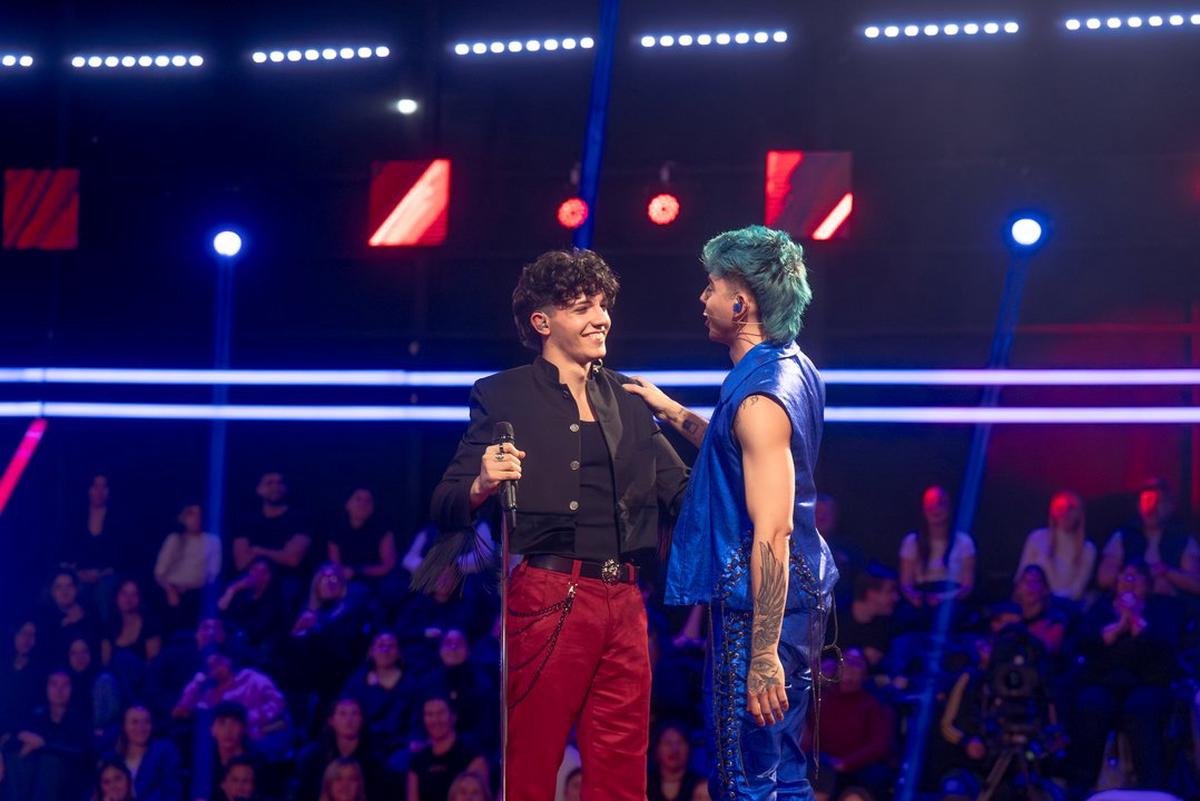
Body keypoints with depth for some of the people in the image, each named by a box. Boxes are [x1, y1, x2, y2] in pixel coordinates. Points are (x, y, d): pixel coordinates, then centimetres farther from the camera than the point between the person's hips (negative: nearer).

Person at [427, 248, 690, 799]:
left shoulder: (627, 399, 16)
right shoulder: (505, 397, 2)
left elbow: (683, 490, 17)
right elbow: (445, 506, -2)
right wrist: (482, 485, -23)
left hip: (623, 603, 5)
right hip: (549, 598, -5)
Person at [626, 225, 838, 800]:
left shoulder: (760, 396, -19)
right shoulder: (796, 369, 11)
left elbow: (772, 532, -24)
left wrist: (763, 656, -26)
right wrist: (671, 412, 27)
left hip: (761, 603, -10)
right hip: (800, 593, 10)